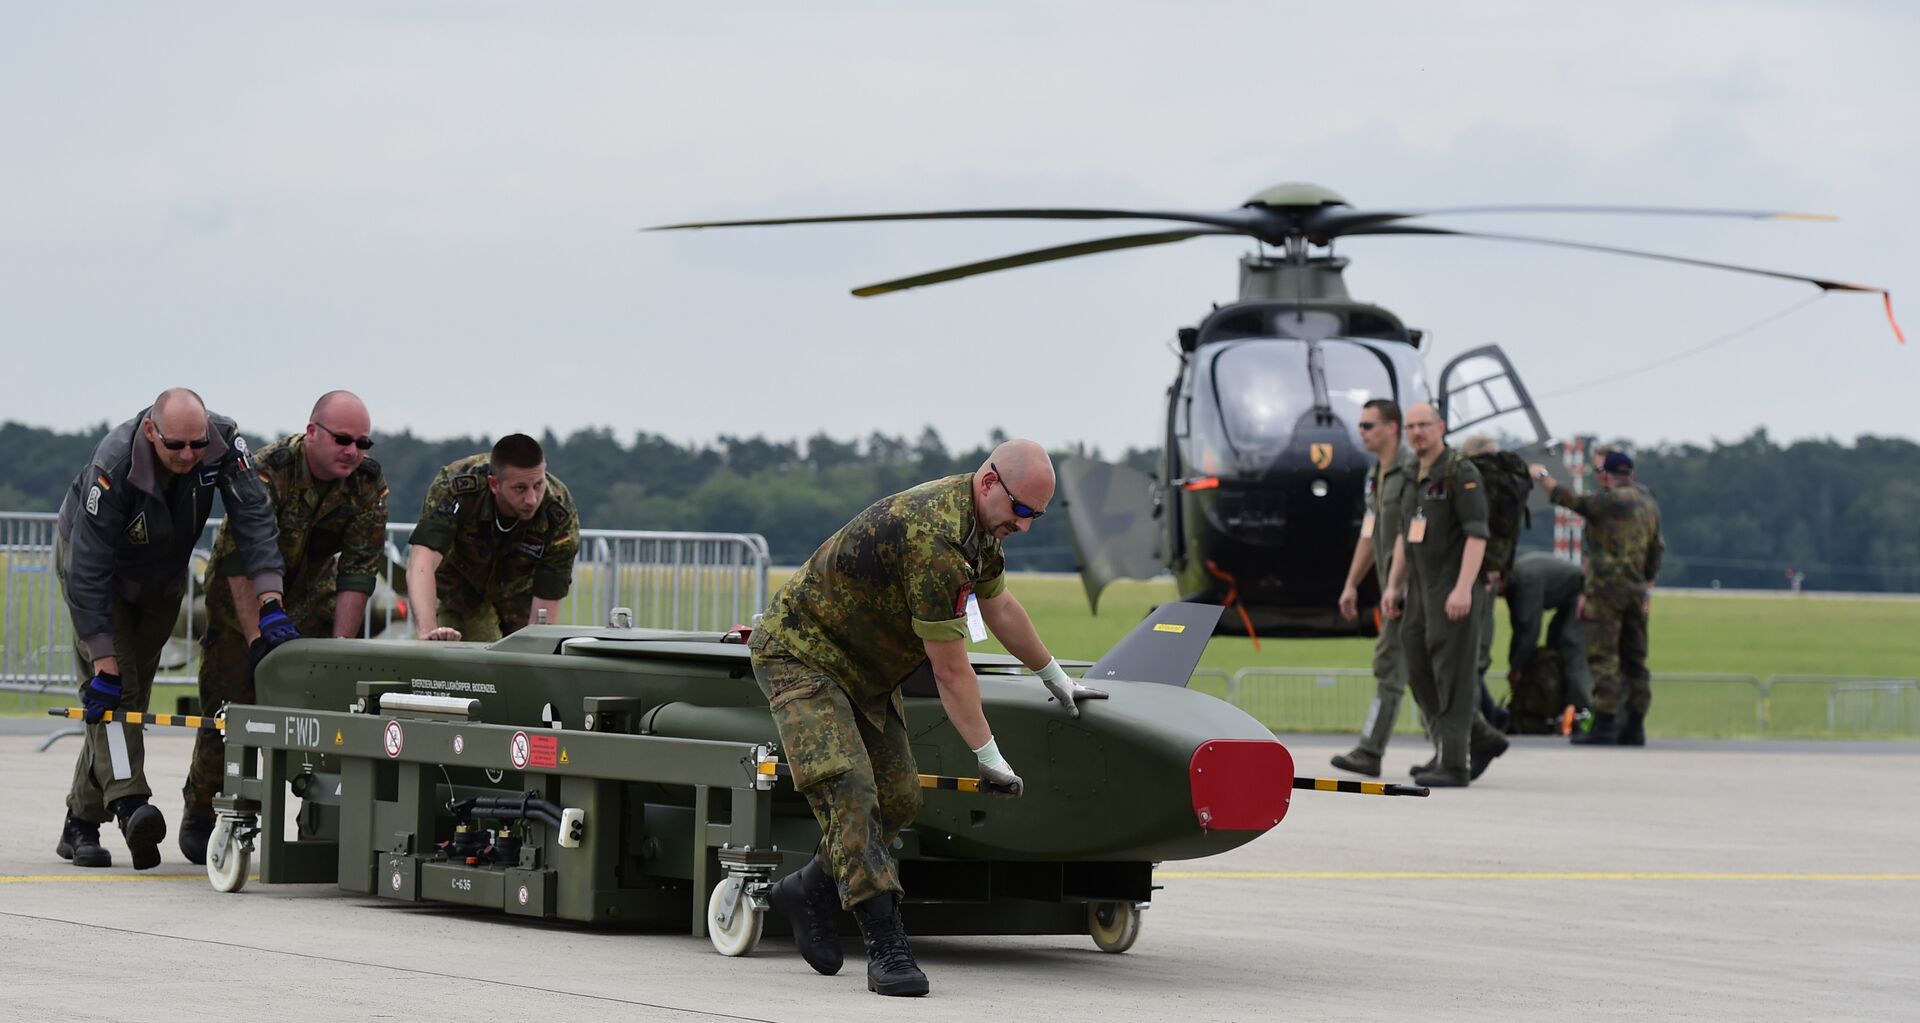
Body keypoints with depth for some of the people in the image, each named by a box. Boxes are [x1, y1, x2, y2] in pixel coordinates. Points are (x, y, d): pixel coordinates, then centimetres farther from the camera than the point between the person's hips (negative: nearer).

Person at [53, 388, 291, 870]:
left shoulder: (223, 441, -29)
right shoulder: (114, 465, -39)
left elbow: (253, 518, -30)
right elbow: (88, 571, -37)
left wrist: (269, 602, -43)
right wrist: (104, 663, -40)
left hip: (164, 573, 5)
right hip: (97, 564, -5)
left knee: (134, 690, 4)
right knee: (110, 687, -21)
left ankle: (80, 825, 9)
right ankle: (129, 803, -35)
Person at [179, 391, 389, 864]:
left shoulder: (369, 483, -17)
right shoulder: (267, 470, -30)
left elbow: (358, 570, -17)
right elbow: (243, 563, -33)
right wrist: (258, 641, -38)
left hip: (310, 598, 3)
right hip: (242, 597, -3)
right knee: (229, 705, -5)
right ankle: (201, 814, 16)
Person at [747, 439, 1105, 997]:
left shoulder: (976, 520, 0)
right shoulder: (934, 538, -31)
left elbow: (1000, 606, 20)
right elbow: (950, 669, -25)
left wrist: (1057, 680, 30)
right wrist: (989, 756, -18)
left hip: (862, 668, 10)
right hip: (799, 654, -10)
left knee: (898, 800, 7)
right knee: (849, 790, -22)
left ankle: (811, 891, 27)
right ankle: (887, 949, -27)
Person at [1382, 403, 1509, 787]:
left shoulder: (1461, 473, -11)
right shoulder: (1416, 477, 15)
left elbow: (1477, 534, -17)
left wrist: (1464, 589, -24)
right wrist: (1393, 585, 13)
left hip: (1456, 593, -8)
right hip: (1422, 590, 8)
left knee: (1452, 678, -8)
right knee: (1421, 675, 8)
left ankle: (1454, 765, -6)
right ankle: (1482, 740, 21)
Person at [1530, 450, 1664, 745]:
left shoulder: (1609, 500, -12)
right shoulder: (1648, 502, 13)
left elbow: (1569, 500, -10)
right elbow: (1656, 549, 18)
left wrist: (1542, 476, 5)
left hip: (1606, 588, -8)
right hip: (1636, 591, 8)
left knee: (1603, 658, -8)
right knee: (1634, 661, 10)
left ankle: (1604, 725, -14)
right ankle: (1635, 727, 11)